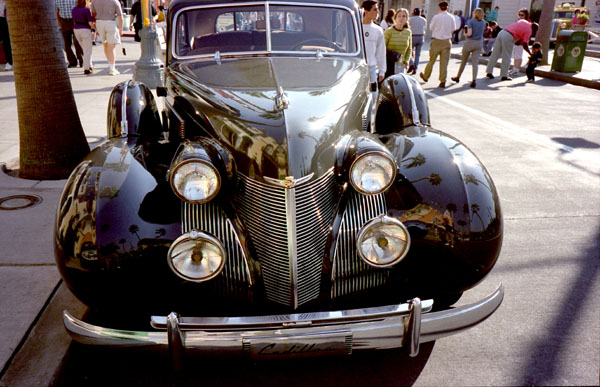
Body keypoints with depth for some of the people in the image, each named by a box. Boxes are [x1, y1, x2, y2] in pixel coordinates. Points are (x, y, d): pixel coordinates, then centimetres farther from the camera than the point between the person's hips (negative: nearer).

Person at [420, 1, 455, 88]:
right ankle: (443, 81, 2)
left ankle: (425, 76, 28)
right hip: (447, 41, 2)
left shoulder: (436, 17, -10)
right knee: (444, 62, 3)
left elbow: (431, 28, 3)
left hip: (437, 41, -2)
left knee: (432, 60, 12)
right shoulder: (451, 17, -2)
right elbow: (453, 29, 7)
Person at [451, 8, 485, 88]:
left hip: (470, 42, -4)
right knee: (475, 62, -1)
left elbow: (469, 33, -17)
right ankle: (474, 80, -15)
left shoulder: (470, 21, -9)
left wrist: (465, 34, 2)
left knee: (463, 61, 11)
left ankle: (458, 77, 26)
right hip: (478, 43, 4)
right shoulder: (483, 22, 7)